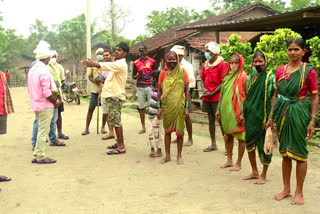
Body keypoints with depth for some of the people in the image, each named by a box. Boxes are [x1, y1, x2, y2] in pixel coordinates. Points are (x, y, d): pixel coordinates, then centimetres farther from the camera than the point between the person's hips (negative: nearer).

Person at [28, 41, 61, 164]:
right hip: (45, 105, -9)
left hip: (36, 104, 9)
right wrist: (55, 102, -8)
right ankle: (40, 157, 4)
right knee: (43, 131, -2)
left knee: (41, 130, 16)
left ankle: (36, 156, 20)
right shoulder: (44, 70, -17)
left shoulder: (32, 70, 11)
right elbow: (47, 92, -22)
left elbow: (30, 89, 15)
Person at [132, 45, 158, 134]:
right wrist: (137, 76, -8)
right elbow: (133, 76, 15)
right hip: (140, 87, 3)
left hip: (150, 86, -3)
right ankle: (143, 127, 13)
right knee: (141, 107, 6)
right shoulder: (136, 63, 11)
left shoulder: (152, 61, 3)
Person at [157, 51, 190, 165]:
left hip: (179, 106, -2)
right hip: (166, 106, 2)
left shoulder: (182, 72, 0)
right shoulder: (163, 73, 4)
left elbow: (186, 91, 1)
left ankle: (179, 156, 16)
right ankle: (167, 155, 21)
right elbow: (159, 91, 6)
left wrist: (186, 107, -4)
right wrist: (159, 107, 2)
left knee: (179, 131, 4)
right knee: (167, 130, 10)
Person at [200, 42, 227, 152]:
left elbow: (223, 82, -13)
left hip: (217, 97, -6)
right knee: (211, 119, 12)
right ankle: (213, 144, 21)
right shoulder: (205, 64, 11)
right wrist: (204, 89, -3)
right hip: (207, 97, 7)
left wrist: (212, 93, -15)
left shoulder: (221, 64, -9)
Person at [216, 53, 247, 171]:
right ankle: (229, 160, 27)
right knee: (228, 136, 14)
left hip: (237, 112, -6)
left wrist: (243, 113, -17)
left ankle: (238, 163, 12)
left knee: (240, 137, 3)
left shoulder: (243, 77, -7)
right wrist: (219, 109, 14)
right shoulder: (227, 76, 12)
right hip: (226, 111, 7)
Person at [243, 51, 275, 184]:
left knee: (264, 145, 1)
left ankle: (263, 175, 15)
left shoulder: (270, 77, -7)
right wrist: (243, 113, 13)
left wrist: (271, 118, -18)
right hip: (251, 116, 6)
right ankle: (254, 172, 26)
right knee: (249, 143, 10)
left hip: (263, 117, -6)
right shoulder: (251, 77, 11)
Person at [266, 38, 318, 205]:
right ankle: (286, 189, 25)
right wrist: (271, 117, 11)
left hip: (299, 113, -4)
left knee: (299, 152, 3)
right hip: (282, 113, 5)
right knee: (284, 152, 12)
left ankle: (299, 192, 16)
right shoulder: (280, 70, 7)